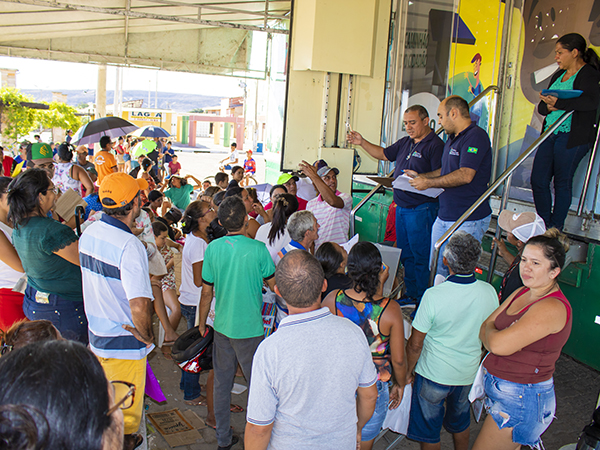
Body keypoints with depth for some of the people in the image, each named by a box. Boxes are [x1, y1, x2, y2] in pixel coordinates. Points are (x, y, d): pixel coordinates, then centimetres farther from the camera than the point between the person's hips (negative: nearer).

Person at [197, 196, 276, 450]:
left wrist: (202, 324, 14)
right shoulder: (257, 249, -16)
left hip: (222, 327, 4)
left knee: (222, 384, 16)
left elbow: (207, 291, 1)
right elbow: (274, 285, -4)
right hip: (250, 329, -4)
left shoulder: (212, 248, -5)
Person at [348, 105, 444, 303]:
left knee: (421, 256, -3)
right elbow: (384, 154, 25)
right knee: (405, 254, 15)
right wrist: (362, 143, 14)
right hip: (401, 207, 9)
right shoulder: (406, 142, 14)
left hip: (421, 209, -8)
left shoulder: (435, 145, -11)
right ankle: (410, 295, 26)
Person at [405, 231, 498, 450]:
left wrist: (409, 371, -1)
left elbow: (415, 344, -19)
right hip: (469, 372, 5)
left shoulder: (433, 296, -28)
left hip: (434, 374, -4)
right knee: (460, 422, 29)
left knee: (429, 431, 18)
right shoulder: (489, 293, -15)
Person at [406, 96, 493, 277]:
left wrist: (429, 183, -16)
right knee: (436, 270, 13)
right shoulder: (452, 138, 18)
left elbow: (465, 175, -24)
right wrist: (420, 176, 17)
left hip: (468, 221, -10)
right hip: (444, 217, 10)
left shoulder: (476, 136, -15)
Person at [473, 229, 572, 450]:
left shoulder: (553, 308, -23)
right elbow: (485, 328, 7)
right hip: (501, 390, 8)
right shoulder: (522, 293, 6)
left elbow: (499, 344, -28)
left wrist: (489, 331, -7)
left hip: (520, 399, -8)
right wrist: (495, 335, -14)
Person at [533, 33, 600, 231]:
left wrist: (559, 103, -32)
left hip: (572, 136, -7)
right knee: (538, 180, 3)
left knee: (562, 183, -1)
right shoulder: (558, 75, 19)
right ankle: (544, 227, 17)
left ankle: (556, 230, 12)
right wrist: (548, 106, -8)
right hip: (550, 134, 7)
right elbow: (541, 106, 16)